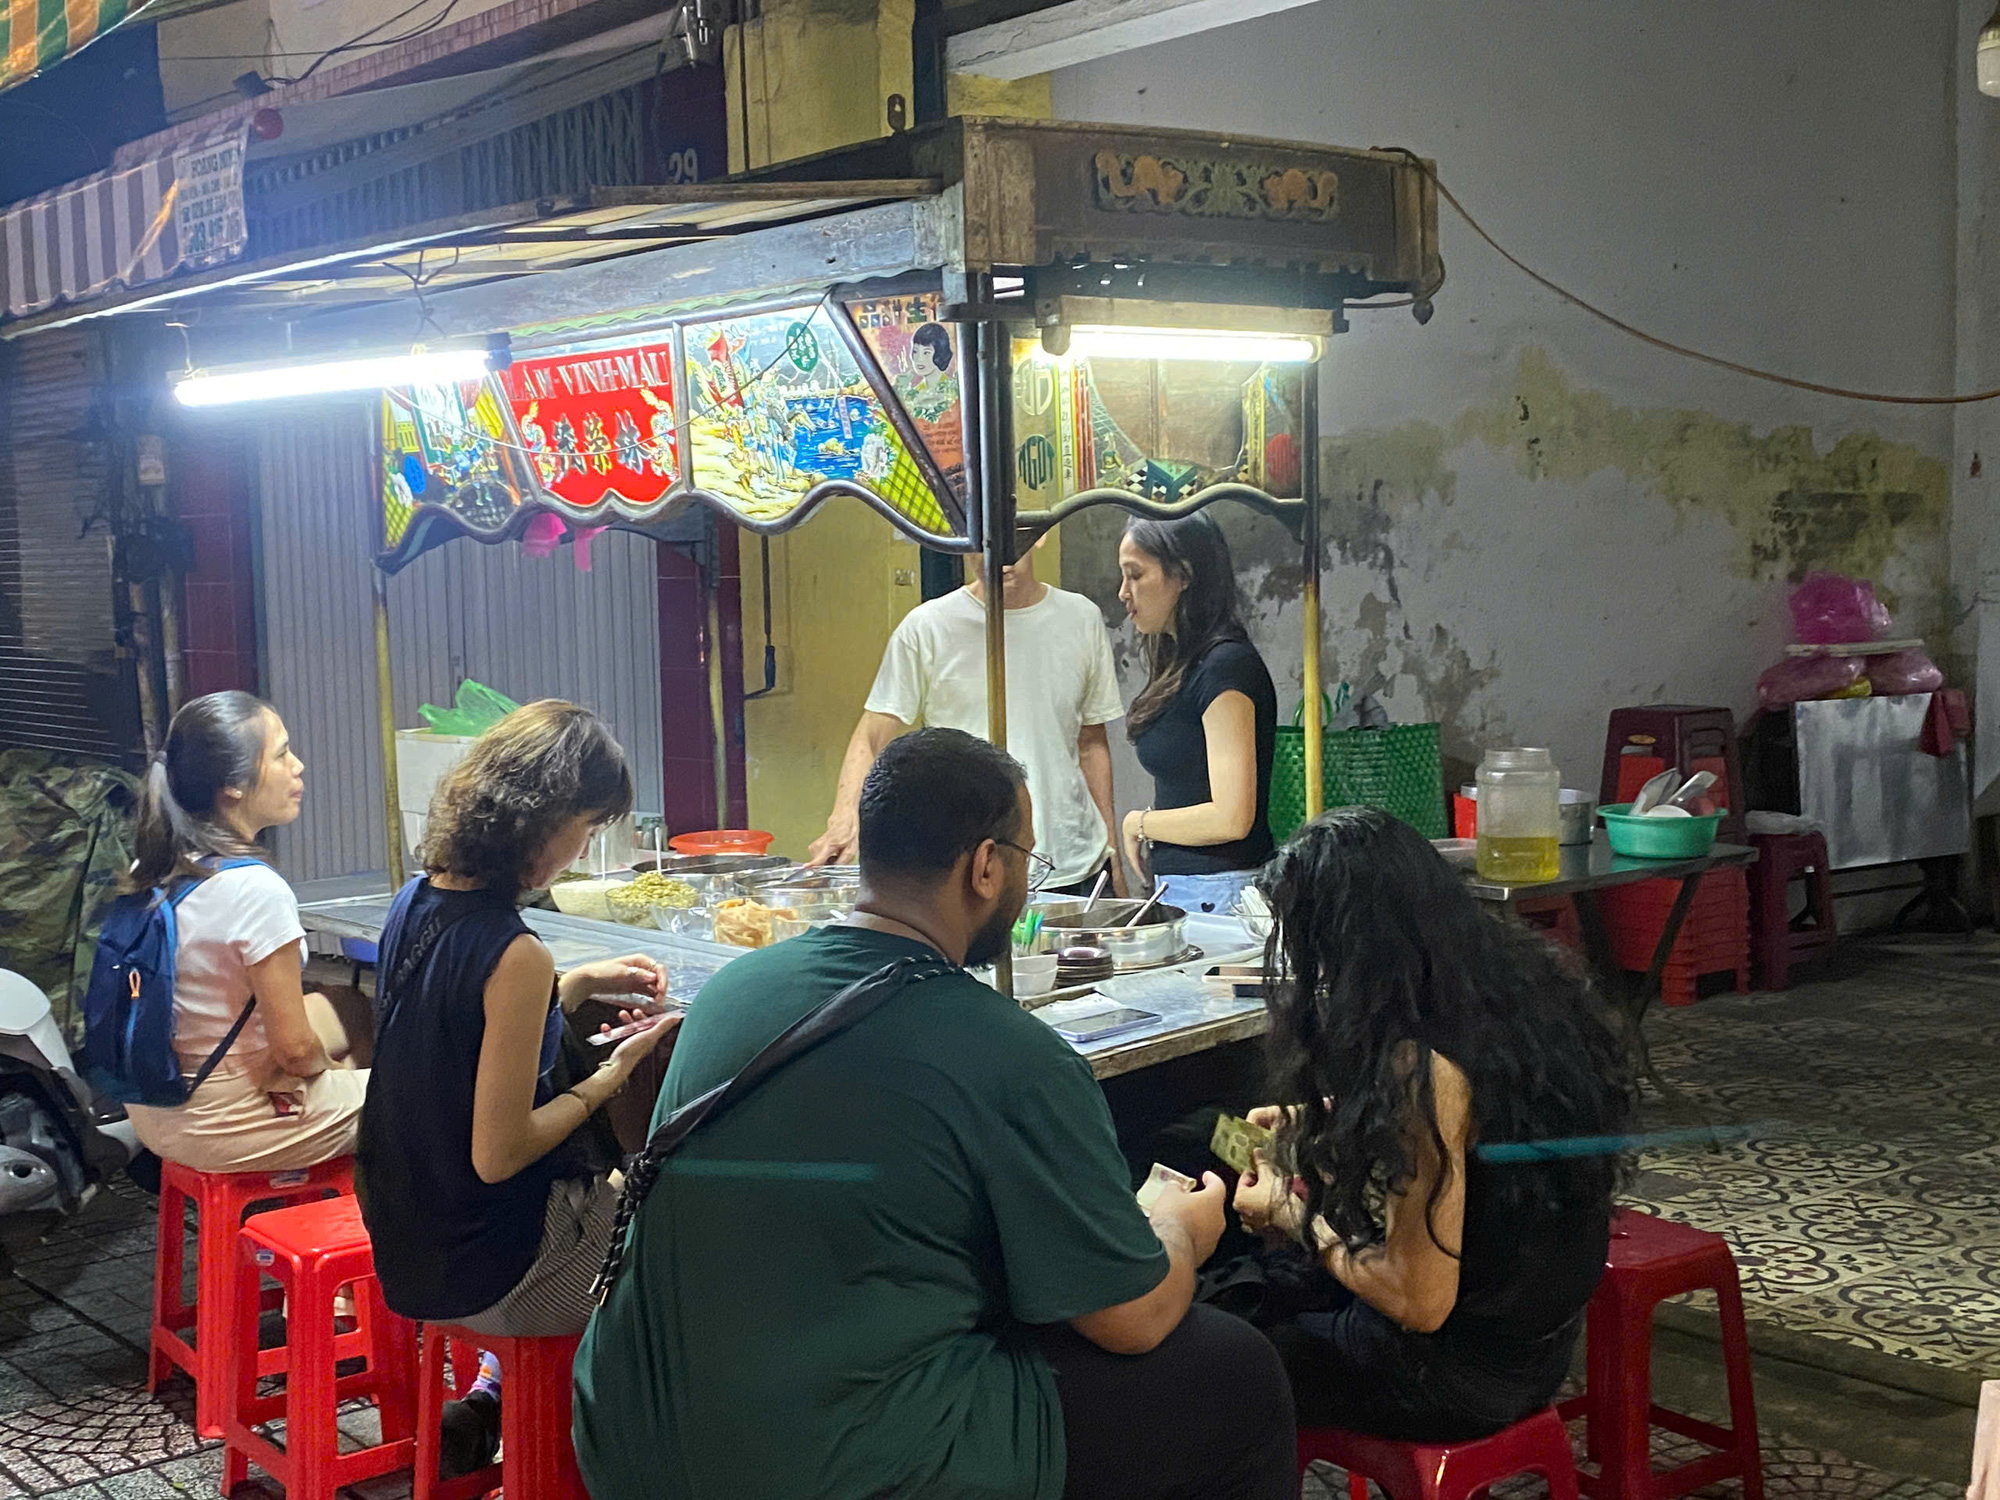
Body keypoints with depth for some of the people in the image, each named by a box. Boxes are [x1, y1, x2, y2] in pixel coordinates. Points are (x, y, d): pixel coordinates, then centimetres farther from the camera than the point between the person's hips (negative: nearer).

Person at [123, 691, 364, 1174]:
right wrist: (326, 1066, 1)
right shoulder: (257, 890, -27)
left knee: (333, 1009, 27)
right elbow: (294, 1049, -22)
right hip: (224, 1127, -9)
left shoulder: (151, 869, -1)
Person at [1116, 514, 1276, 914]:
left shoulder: (1227, 666, -13)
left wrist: (1140, 823, -6)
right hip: (1177, 885, 8)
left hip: (1215, 893, -8)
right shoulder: (1183, 665, 15)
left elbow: (1230, 818, -19)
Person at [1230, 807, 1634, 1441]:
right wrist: (1318, 1125, 13)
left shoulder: (1422, 1069, -30)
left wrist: (1294, 1217, -11)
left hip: (1458, 1374, -8)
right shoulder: (1520, 981, -4)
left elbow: (1419, 1302, -25)